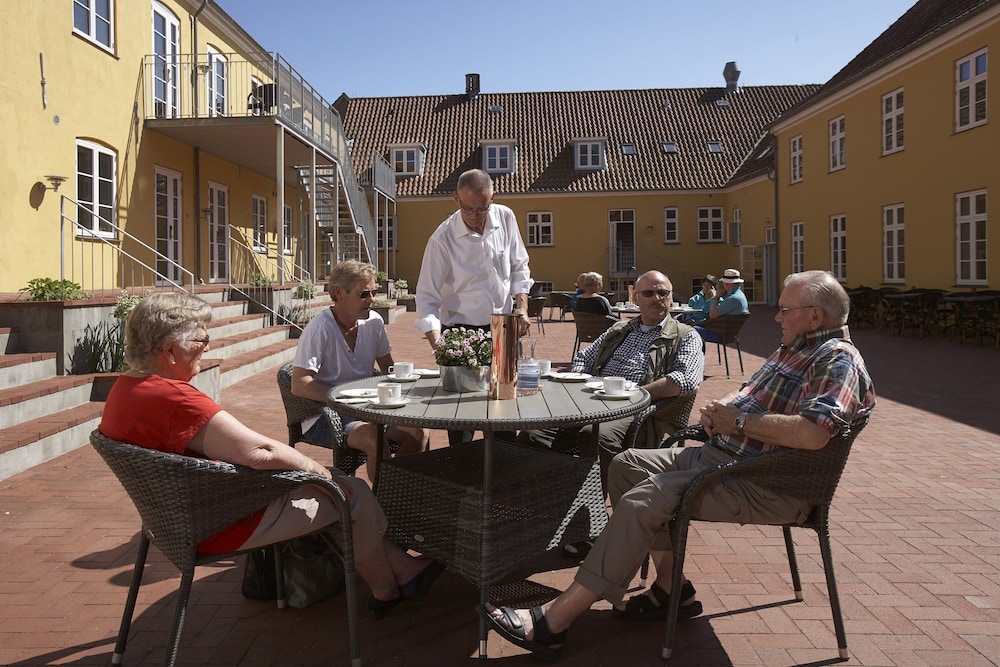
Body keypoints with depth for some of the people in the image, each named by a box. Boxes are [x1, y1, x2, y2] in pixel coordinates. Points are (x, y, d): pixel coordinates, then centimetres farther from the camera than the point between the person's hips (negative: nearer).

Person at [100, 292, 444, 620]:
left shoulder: (124, 389, 4)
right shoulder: (174, 399, -30)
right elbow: (260, 451, -33)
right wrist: (320, 471, -15)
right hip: (219, 527, -10)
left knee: (332, 482, 16)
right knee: (355, 494, 1)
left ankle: (405, 569, 23)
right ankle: (386, 591, 24)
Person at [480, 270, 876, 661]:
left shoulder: (838, 360, -13)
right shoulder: (793, 350, 19)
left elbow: (813, 434, -30)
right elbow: (749, 393, 28)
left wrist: (739, 420, -17)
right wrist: (720, 410, 4)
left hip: (768, 484, -11)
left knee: (645, 499, -26)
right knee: (628, 464, 7)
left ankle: (553, 622, -22)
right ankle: (670, 589, 5)